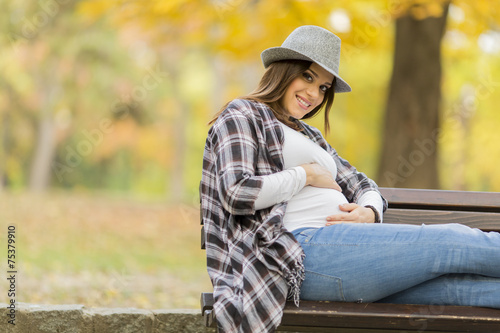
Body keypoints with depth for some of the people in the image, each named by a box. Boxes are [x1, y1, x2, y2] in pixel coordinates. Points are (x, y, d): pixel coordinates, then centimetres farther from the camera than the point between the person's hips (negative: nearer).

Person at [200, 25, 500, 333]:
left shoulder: (309, 135, 34)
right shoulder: (242, 116, 9)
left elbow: (361, 186, 28)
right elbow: (237, 193, -9)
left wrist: (369, 212, 3)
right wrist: (306, 175, 0)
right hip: (304, 250, -8)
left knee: (458, 284, -17)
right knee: (451, 243, -19)